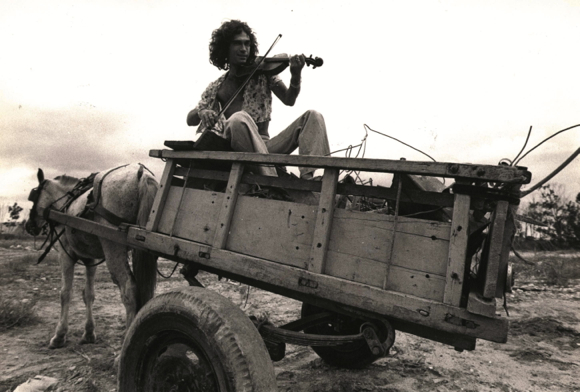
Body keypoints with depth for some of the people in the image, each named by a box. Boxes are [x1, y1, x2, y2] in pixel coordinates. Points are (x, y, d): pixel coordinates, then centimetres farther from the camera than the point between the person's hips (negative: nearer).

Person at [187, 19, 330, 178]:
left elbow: (288, 100, 4)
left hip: (264, 146, 2)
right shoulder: (216, 87, 17)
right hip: (233, 148, -2)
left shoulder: (263, 71, 16)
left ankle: (306, 178, -35)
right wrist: (201, 112, -8)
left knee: (313, 116, -14)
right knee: (239, 117, -35)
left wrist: (296, 75, -16)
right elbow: (190, 120, 16)